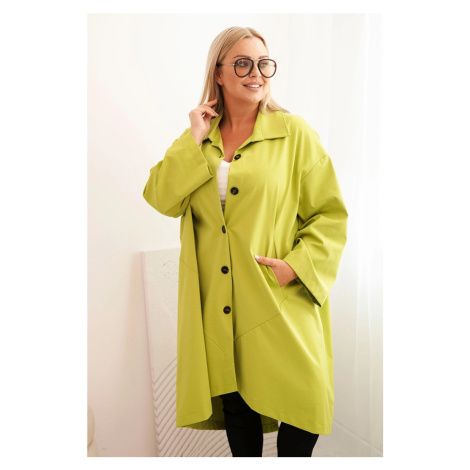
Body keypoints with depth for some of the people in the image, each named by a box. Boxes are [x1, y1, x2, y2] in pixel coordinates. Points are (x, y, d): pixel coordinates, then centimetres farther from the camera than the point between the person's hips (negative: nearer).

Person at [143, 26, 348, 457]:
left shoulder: (294, 132, -1)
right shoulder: (198, 139, 10)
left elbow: (331, 215, -3)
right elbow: (162, 200, -3)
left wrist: (297, 265, -16)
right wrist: (195, 140, -7)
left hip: (280, 303, -2)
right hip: (217, 304, 3)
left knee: (297, 404, 3)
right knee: (234, 401, 17)